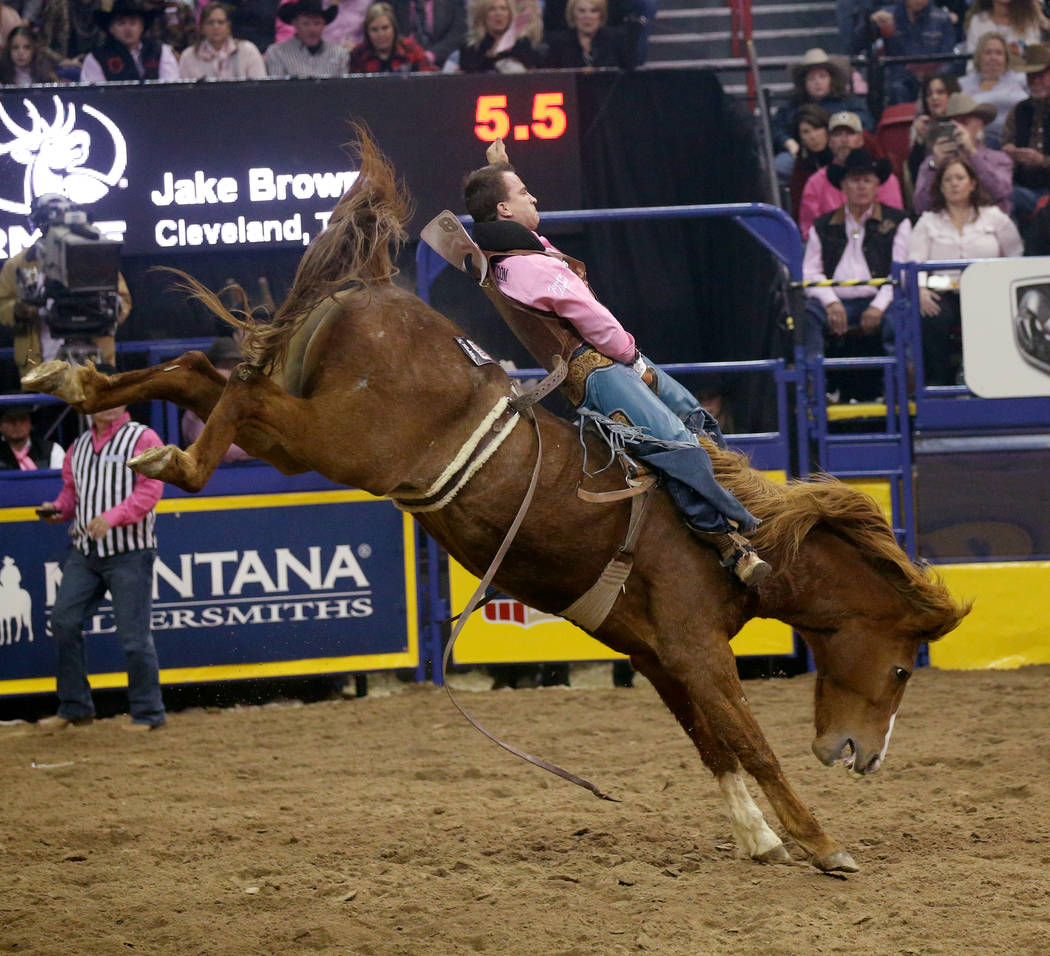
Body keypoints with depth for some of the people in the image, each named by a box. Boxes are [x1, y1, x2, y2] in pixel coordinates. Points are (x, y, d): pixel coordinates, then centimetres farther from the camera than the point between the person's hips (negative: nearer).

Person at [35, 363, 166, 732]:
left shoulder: (142, 439, -4)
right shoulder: (79, 446, 16)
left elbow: (150, 490, -14)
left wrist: (112, 517, -26)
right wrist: (58, 509, 2)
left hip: (129, 552, -6)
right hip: (84, 550, 6)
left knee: (133, 636, -6)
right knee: (64, 622, 1)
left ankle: (148, 712, 5)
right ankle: (74, 707, 13)